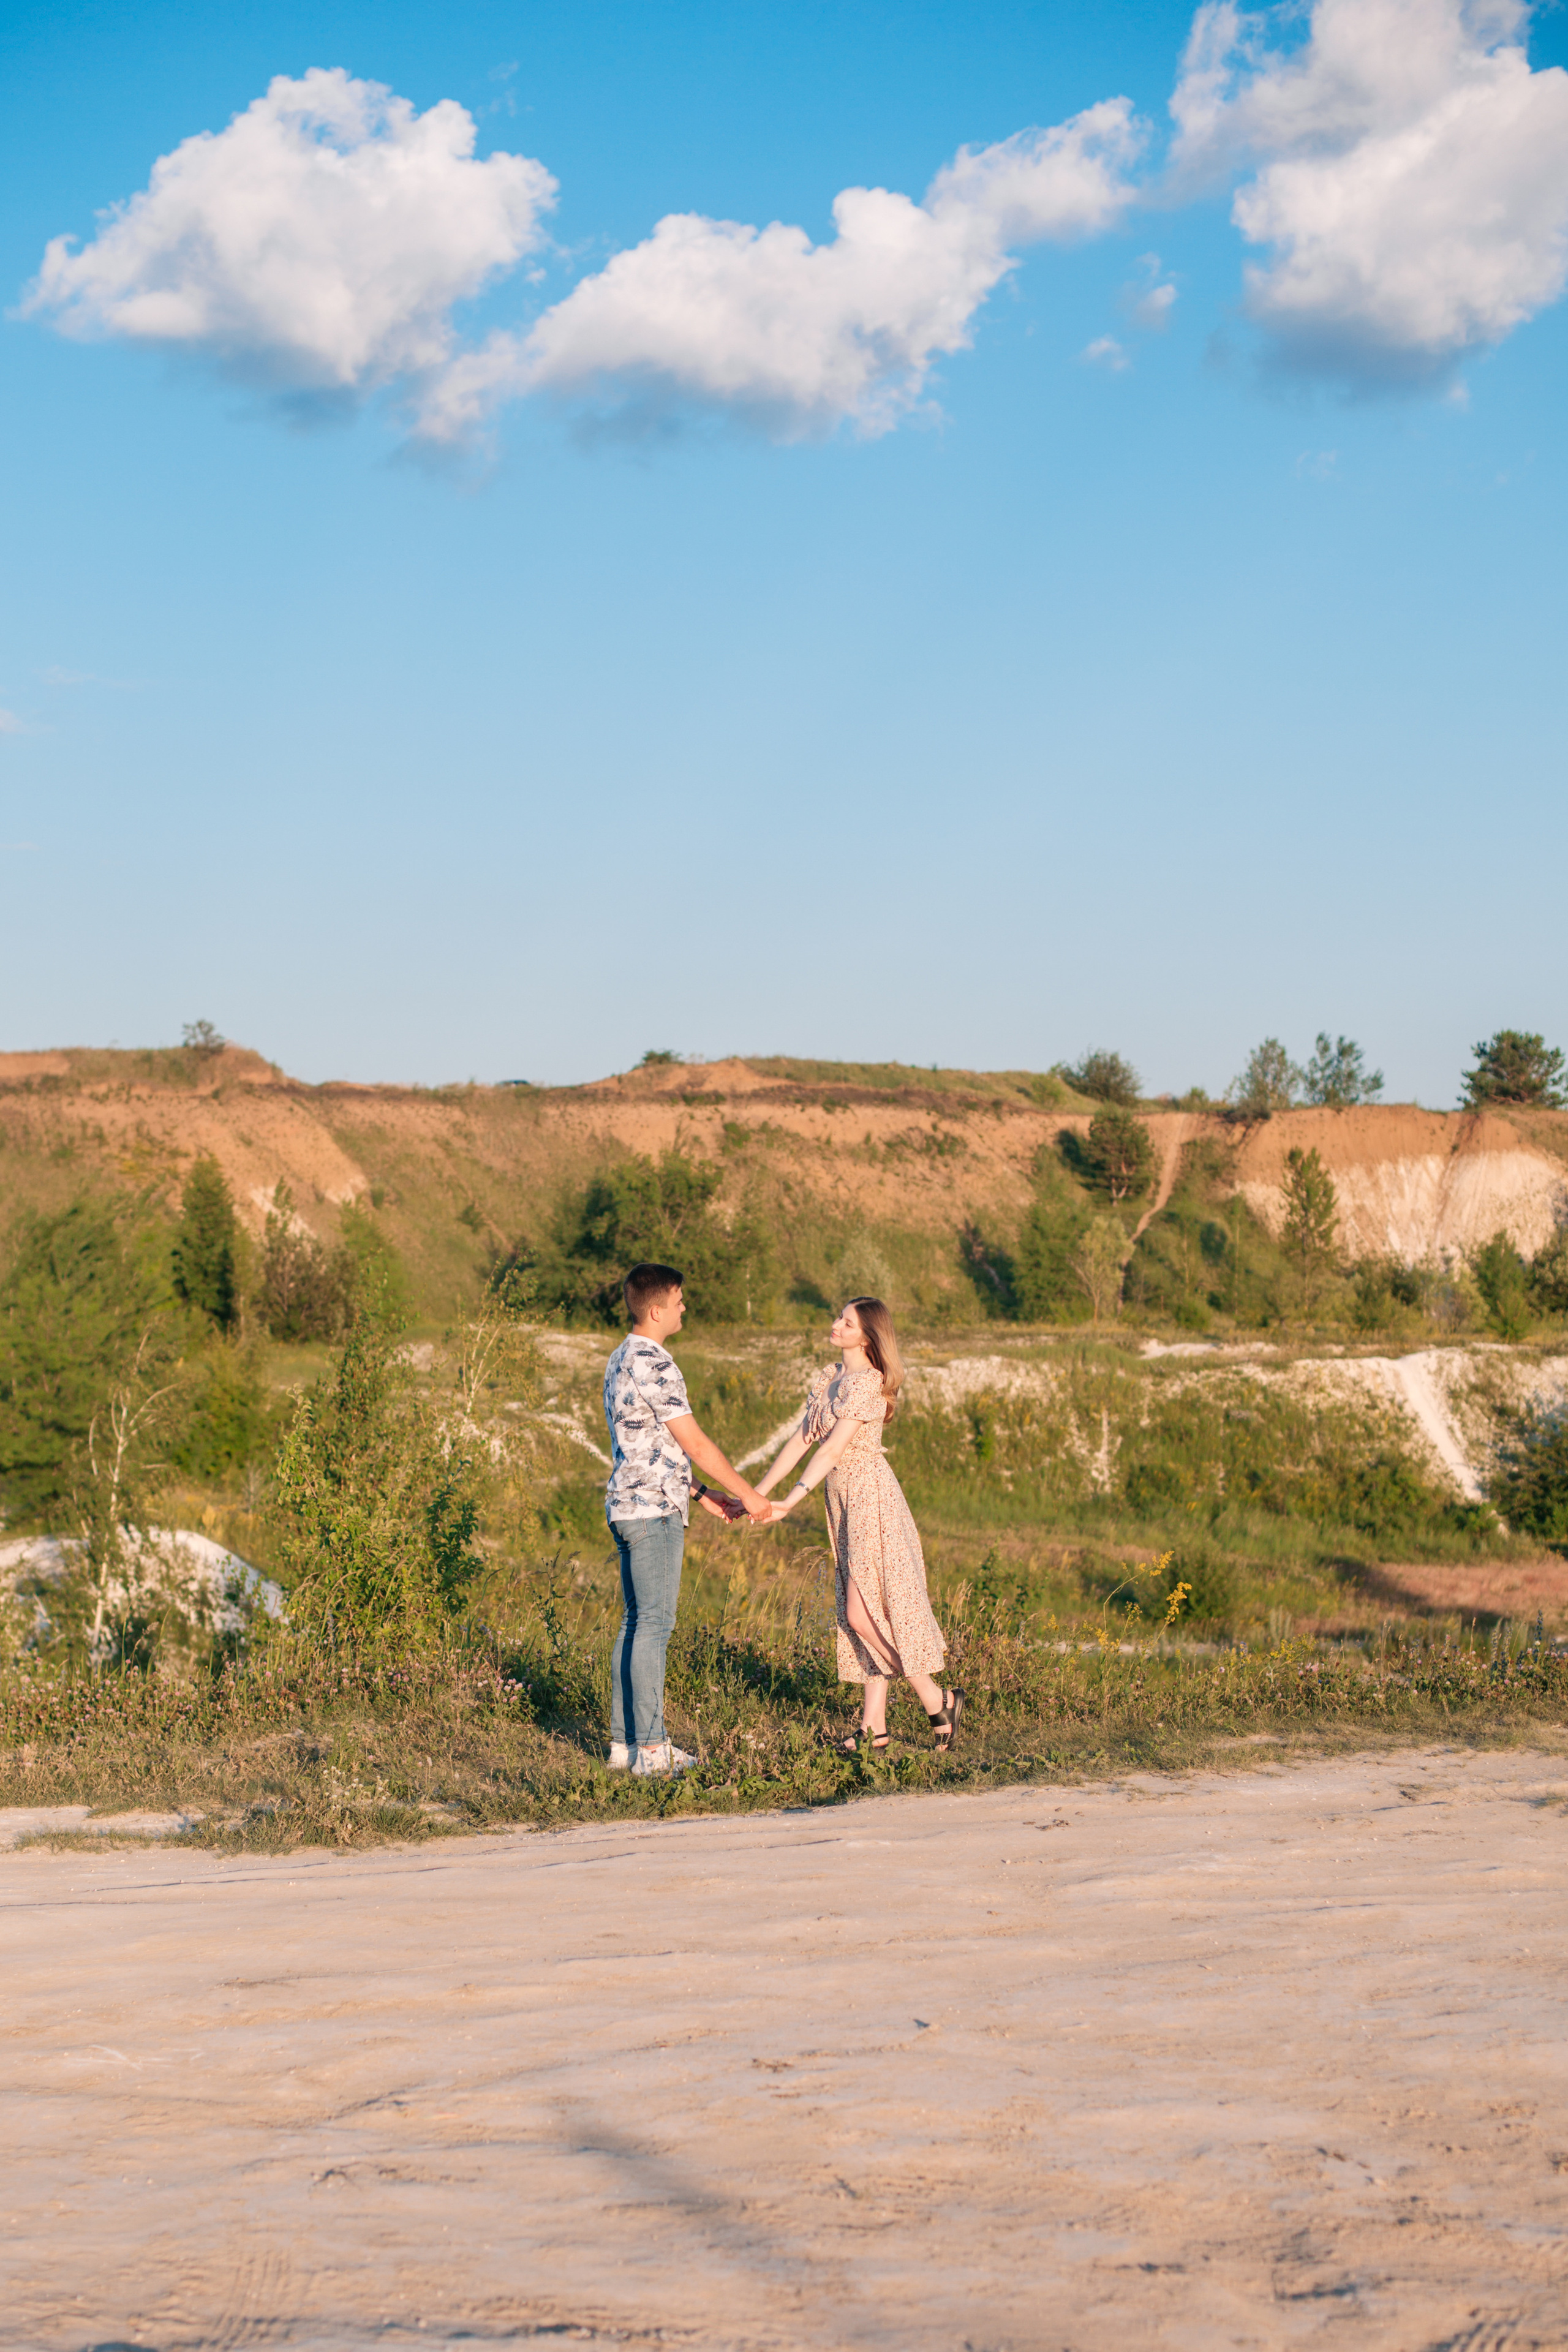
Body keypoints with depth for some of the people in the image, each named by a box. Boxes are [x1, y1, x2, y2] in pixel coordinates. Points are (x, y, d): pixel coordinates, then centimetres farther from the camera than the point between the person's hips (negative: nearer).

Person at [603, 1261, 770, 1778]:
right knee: (654, 1624, -7)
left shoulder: (620, 1362, 15)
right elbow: (694, 1445, -14)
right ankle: (650, 1748, -6)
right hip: (654, 1510, -10)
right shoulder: (655, 1365, -16)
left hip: (627, 1505, 10)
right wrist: (748, 1494, -4)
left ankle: (625, 1740, 13)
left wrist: (700, 1496, 21)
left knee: (636, 1622, 11)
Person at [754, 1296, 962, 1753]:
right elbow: (801, 1440, 11)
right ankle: (875, 1724, 9)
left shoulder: (866, 1384, -15)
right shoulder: (829, 1377, 12)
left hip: (873, 1502, -9)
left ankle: (937, 1701, 1)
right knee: (863, 1616, 7)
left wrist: (791, 1501, -27)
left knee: (862, 1613, -10)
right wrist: (759, 1492, 6)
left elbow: (833, 1449, -22)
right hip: (845, 1507, 9)